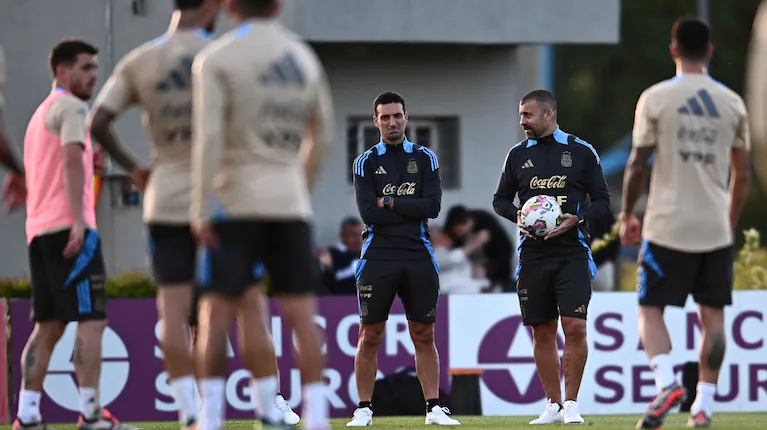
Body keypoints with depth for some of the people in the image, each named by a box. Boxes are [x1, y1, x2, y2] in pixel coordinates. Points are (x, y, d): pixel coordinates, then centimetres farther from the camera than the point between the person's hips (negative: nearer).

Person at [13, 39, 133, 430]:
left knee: (48, 325, 8)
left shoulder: (41, 113, 26)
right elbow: (72, 162, -16)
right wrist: (78, 221, -23)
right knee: (91, 320, -10)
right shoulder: (71, 107, -4)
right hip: (67, 225, -9)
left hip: (39, 231, 9)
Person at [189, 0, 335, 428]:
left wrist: (201, 210, -11)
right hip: (291, 203, 4)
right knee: (301, 312, 2)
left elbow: (208, 137, -12)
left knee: (216, 312, 1)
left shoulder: (216, 60, -4)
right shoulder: (305, 59, 12)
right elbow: (322, 137, 16)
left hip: (235, 201, -4)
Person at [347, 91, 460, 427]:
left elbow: (433, 206, -6)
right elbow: (368, 213, -9)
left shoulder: (425, 159, 9)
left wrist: (389, 203, -8)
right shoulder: (365, 162, 5)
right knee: (370, 336, 0)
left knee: (424, 336, 4)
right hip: (379, 257, -1)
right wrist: (411, 210, -7)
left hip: (418, 257, 1)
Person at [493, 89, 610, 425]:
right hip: (533, 255, 3)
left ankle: (571, 403, -2)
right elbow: (500, 199, 16)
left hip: (572, 252, -3)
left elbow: (602, 200, 4)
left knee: (575, 326, -12)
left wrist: (578, 219, -14)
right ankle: (553, 405, 12)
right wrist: (516, 216, -5)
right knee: (543, 332, 4)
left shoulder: (581, 151, 1)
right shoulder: (518, 155, 9)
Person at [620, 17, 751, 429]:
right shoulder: (732, 103, 6)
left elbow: (637, 164, -4)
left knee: (651, 309, 5)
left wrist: (627, 216, 8)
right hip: (715, 227, 3)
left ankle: (667, 381, -17)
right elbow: (741, 175, 11)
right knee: (712, 314, 9)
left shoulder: (656, 98, -4)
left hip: (668, 225, -3)